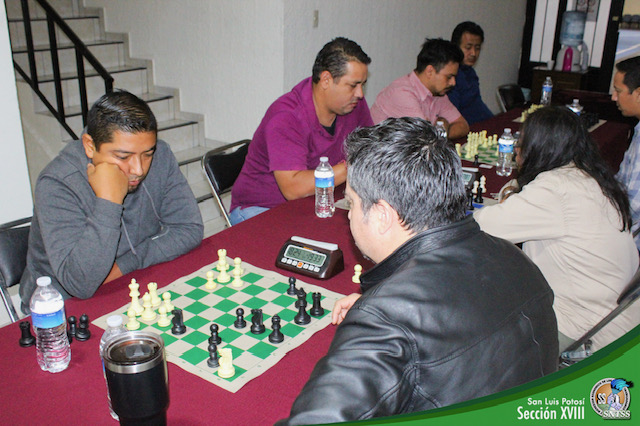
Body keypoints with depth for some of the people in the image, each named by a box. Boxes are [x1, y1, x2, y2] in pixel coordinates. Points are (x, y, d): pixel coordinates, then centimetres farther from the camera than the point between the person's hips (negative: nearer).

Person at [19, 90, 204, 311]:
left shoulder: (160, 156, -10)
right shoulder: (57, 185, -24)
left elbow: (189, 229, -8)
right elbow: (81, 285, -31)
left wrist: (124, 265, -16)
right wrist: (108, 201, -35)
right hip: (68, 306, -3)